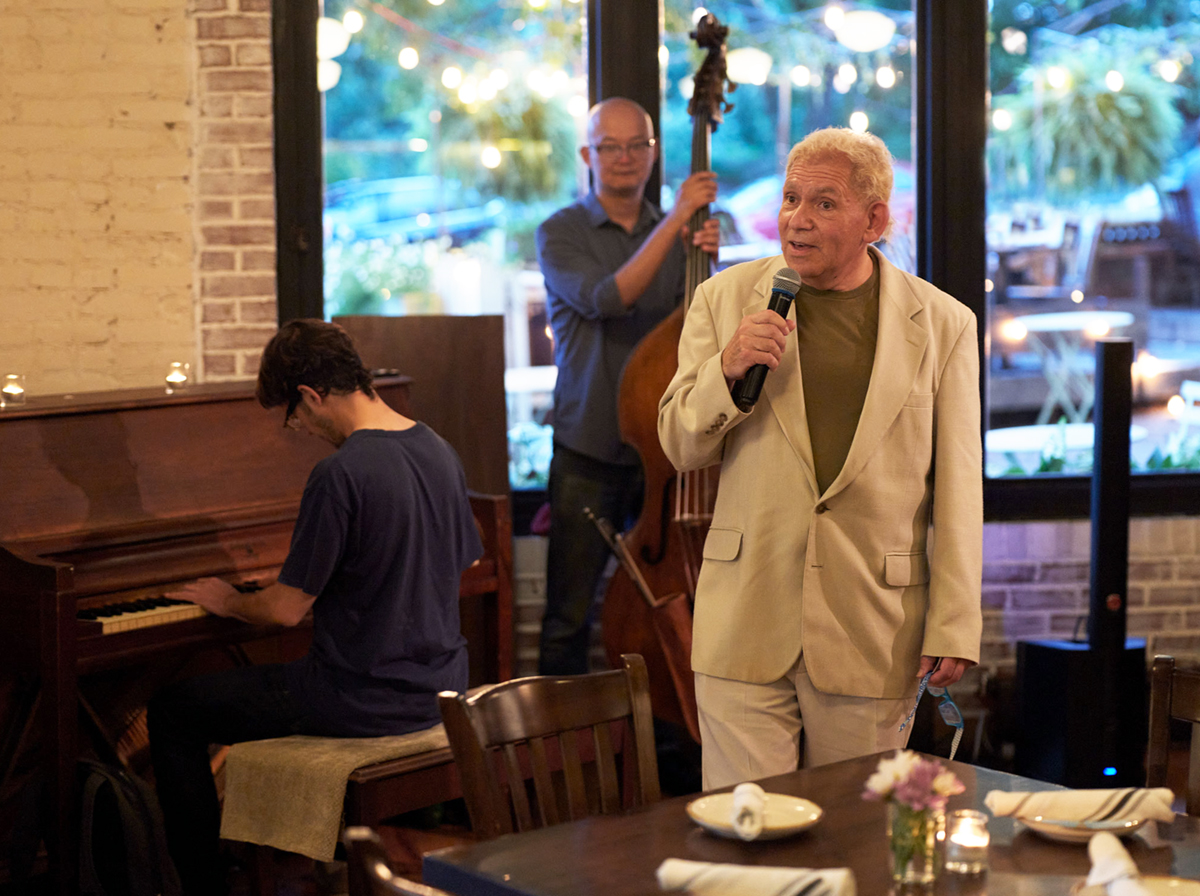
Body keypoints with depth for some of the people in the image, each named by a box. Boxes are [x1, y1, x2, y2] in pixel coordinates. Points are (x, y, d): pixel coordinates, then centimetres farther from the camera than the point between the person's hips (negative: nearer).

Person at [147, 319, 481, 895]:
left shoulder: (340, 474, -22)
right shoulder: (439, 452, 3)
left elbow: (286, 609, -18)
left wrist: (226, 601, 5)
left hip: (364, 703, -9)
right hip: (439, 688, 9)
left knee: (173, 713, 6)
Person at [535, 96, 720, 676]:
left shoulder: (674, 234, 11)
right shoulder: (561, 233, 0)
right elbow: (607, 300, -20)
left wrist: (705, 261, -16)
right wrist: (675, 222, -22)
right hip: (588, 457, -3)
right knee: (569, 617, -2)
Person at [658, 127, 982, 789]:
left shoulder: (942, 324, 2)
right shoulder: (725, 299, 6)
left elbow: (957, 486, 2)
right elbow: (680, 448, 6)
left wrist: (953, 629, -3)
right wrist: (726, 372, -14)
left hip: (873, 638, 0)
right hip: (745, 627, 1)